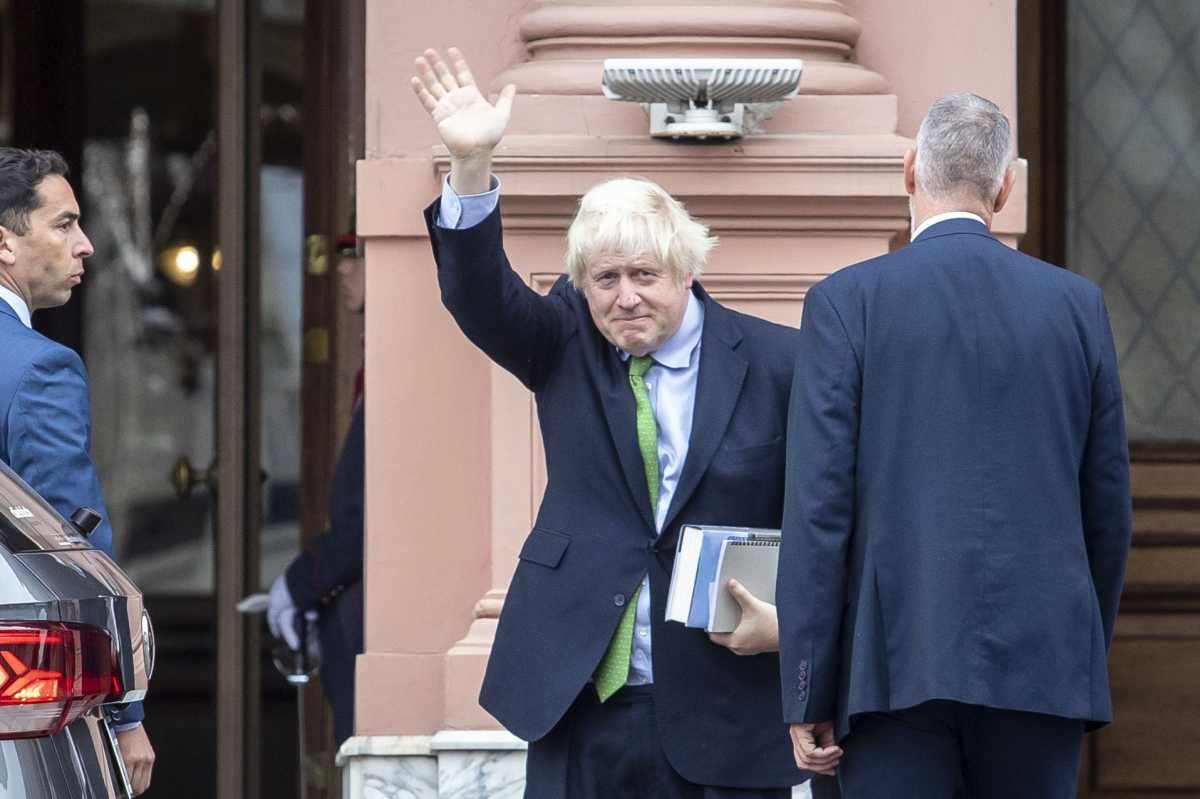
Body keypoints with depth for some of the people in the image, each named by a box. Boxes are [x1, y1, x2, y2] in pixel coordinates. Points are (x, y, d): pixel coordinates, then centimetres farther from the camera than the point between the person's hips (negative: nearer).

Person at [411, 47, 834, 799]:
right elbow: (480, 298, -9)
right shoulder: (568, 344, 7)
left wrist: (788, 619, -16)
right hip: (580, 707, 2)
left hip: (725, 716, -2)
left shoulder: (775, 363, -1)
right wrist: (472, 166, -24)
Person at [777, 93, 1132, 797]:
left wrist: (807, 694, -2)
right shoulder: (1077, 305, 8)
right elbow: (1109, 507, 11)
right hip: (1043, 663, 3)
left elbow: (818, 506, -5)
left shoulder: (848, 302, -1)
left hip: (902, 662, -3)